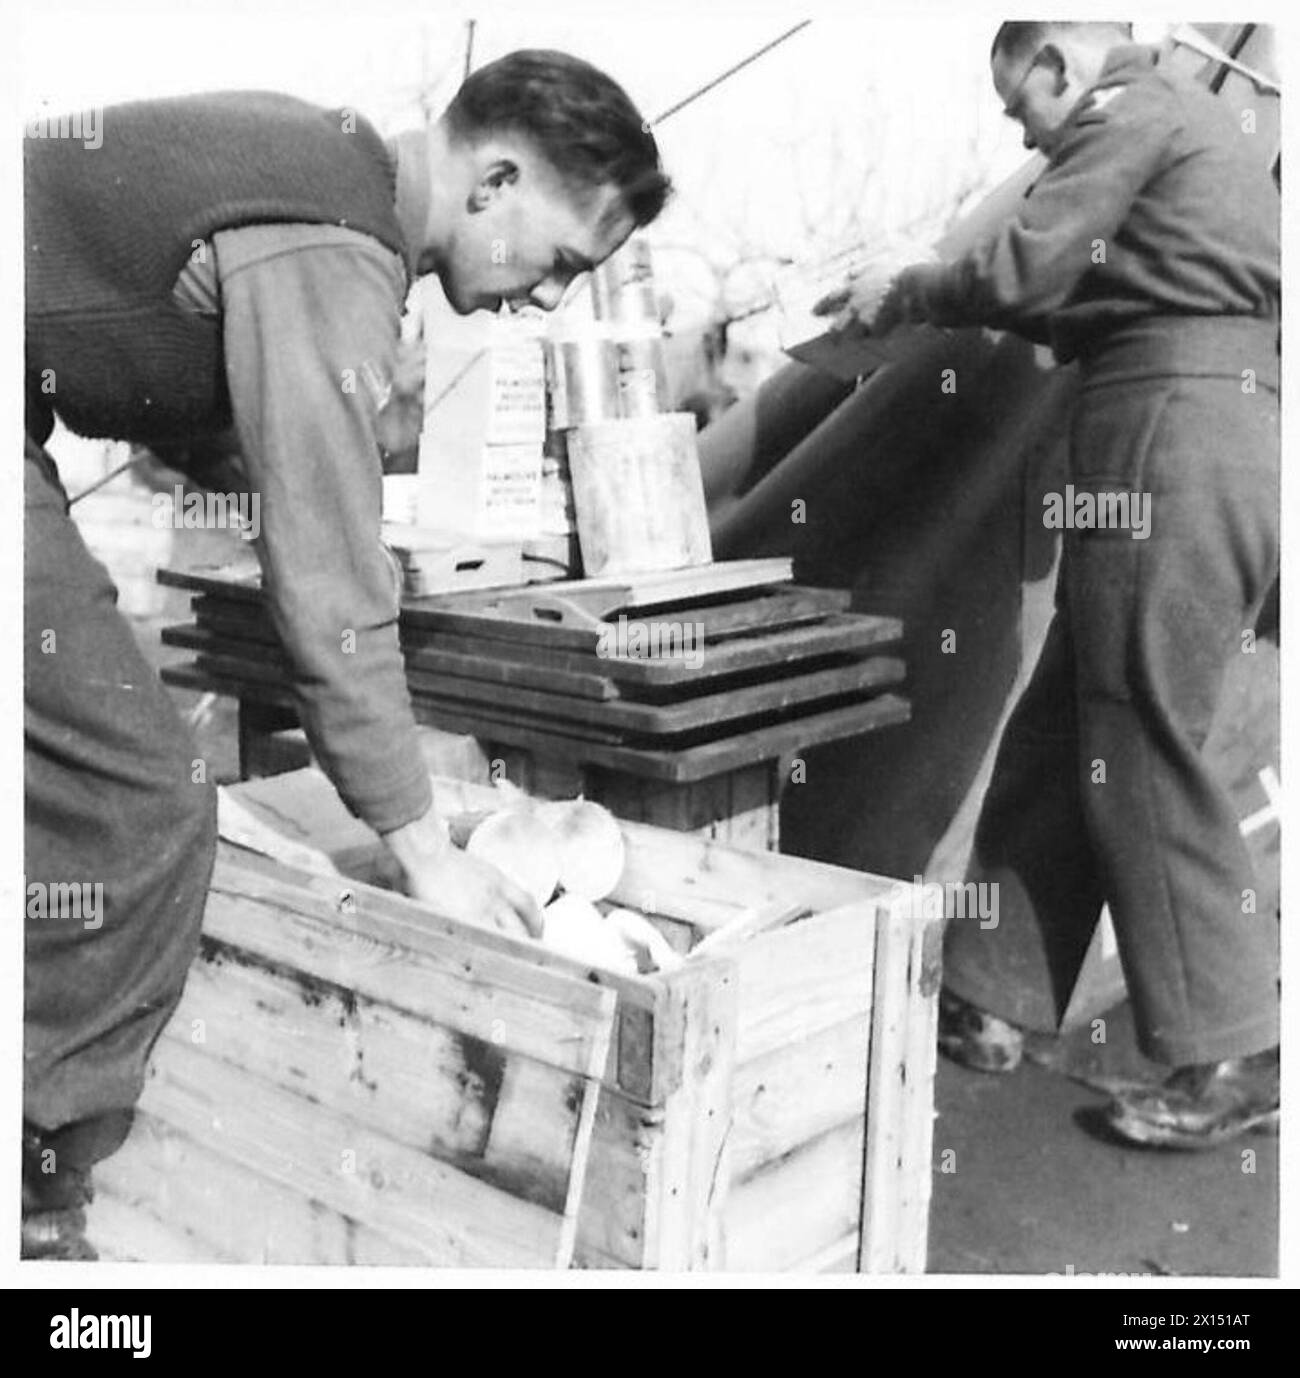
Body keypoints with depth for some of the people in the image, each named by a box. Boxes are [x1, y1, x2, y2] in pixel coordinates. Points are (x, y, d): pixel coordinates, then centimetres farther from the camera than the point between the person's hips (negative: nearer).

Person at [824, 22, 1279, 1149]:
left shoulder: (1126, 108, 0)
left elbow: (1024, 272, -11)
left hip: (1176, 429, -10)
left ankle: (1234, 1060, -2)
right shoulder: (1195, 124, 29)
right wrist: (1021, 317, 22)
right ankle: (990, 1005, 15)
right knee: (1056, 739, 9)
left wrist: (909, 293, 6)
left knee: (1140, 752, -8)